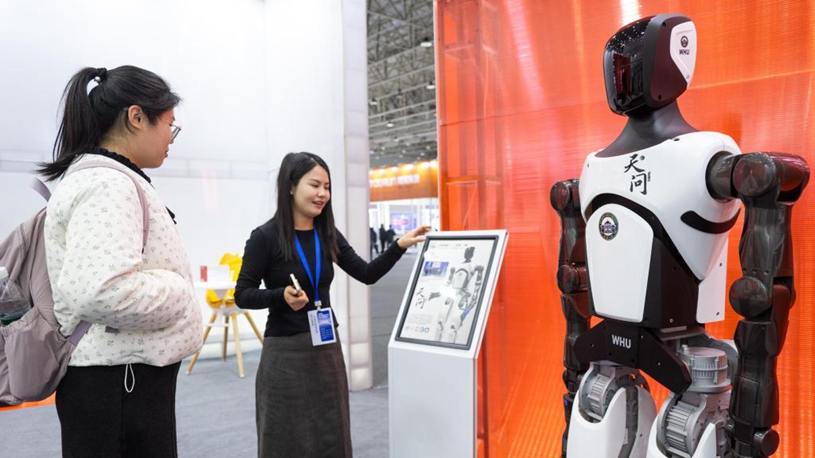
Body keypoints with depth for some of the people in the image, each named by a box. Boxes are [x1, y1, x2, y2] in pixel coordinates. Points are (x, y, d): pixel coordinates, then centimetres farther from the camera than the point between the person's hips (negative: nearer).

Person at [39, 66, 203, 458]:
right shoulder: (110, 184, -20)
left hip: (117, 376, 10)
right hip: (120, 381, -10)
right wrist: (181, 293, -19)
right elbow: (99, 290, -35)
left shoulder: (93, 177, 14)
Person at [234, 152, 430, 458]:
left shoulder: (328, 236, 5)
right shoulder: (265, 237, -10)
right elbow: (242, 295, -6)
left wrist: (400, 246, -7)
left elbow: (367, 274, 5)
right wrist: (282, 296, -23)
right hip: (285, 353, -5)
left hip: (327, 349, 5)